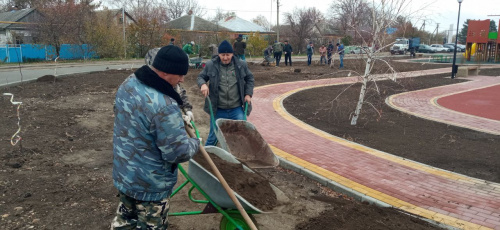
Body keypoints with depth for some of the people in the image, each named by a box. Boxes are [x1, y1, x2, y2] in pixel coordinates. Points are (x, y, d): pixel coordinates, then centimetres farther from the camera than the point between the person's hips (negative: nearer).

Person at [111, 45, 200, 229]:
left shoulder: (129, 83, -5)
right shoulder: (164, 106, -34)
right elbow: (179, 152, -27)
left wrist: (178, 117, 8)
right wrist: (195, 143, -6)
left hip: (123, 173, 8)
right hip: (150, 185, -8)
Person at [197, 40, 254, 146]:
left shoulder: (241, 65, 1)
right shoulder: (211, 65, -3)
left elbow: (250, 79, 14)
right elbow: (201, 77, 9)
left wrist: (248, 94, 3)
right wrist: (203, 84, -14)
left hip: (237, 109, 1)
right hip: (217, 110, -1)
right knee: (213, 137, 10)